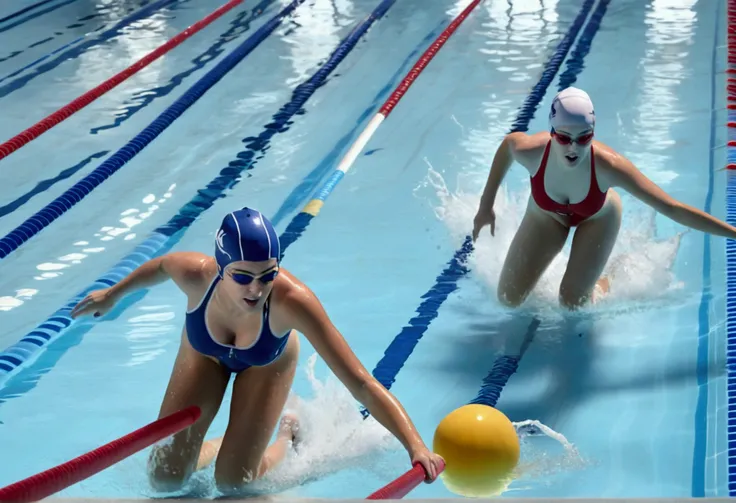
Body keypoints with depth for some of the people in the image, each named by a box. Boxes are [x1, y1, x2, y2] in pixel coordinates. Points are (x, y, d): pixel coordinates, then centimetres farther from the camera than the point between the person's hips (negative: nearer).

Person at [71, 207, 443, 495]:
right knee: (164, 480, 3)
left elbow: (361, 384, -48)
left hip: (266, 363, -2)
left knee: (232, 483, -1)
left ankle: (287, 437, 30)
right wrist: (112, 295, 6)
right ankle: (221, 446, 36)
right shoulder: (196, 274, -40)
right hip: (204, 353, 2)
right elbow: (161, 265, -12)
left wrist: (416, 446, -57)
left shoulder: (292, 300, -47)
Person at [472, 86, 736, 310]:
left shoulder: (608, 165, -44)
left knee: (573, 303, -3)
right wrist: (486, 205, -5)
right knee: (508, 299, 4)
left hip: (597, 218, -2)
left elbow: (673, 209, -39)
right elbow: (508, 142, -12)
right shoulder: (531, 151, -39)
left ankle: (601, 286, 34)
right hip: (547, 213, 2)